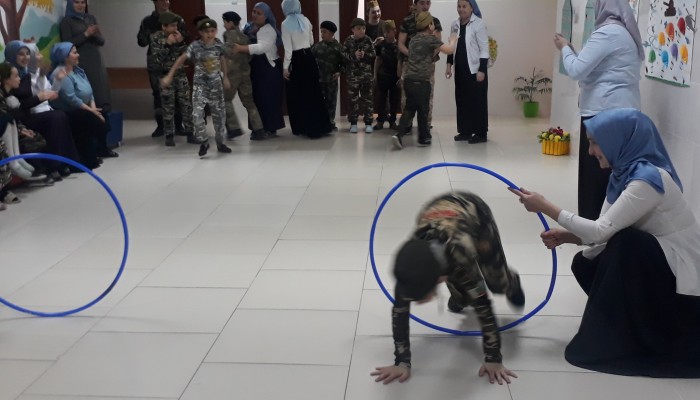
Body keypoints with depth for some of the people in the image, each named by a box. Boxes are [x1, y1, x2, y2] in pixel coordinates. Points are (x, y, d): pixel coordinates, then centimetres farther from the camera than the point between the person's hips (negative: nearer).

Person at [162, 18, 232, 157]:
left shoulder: (219, 44, -6)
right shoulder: (195, 46, -15)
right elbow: (181, 59, -13)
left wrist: (225, 77, 19)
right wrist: (169, 76, -18)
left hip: (216, 84, 3)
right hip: (200, 84, -3)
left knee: (219, 113, 9)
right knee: (197, 114, -14)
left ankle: (220, 143, 25)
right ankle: (204, 142, 3)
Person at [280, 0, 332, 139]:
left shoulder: (286, 24, -10)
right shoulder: (306, 21, 4)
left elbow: (288, 48, -12)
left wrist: (285, 67, -7)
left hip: (297, 60, -5)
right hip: (309, 57, 5)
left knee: (297, 95, 6)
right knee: (313, 92, 11)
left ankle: (302, 128, 11)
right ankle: (320, 127, 13)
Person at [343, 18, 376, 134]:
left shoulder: (368, 40, 1)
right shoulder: (348, 41, -2)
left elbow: (374, 55, -2)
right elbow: (343, 55, -9)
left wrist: (365, 55, -19)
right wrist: (353, 56, -22)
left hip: (367, 74, 1)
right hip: (353, 74, -1)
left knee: (368, 98, 4)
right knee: (353, 99, 5)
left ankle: (368, 123, 11)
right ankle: (353, 123, 14)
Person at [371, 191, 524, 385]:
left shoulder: (461, 255, -47)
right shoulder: (411, 261, -38)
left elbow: (484, 308, -38)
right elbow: (400, 310, -29)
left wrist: (493, 359, -31)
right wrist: (402, 362, -28)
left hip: (474, 211, -2)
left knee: (497, 283, 7)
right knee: (459, 294, -2)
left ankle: (511, 283, 42)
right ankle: (461, 297, 34)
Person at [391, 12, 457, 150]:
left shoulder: (414, 39, 16)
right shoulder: (431, 39, -6)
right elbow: (449, 50, -7)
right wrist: (453, 39, 11)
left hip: (408, 80, 6)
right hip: (421, 81, -6)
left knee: (409, 109, 11)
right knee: (422, 110, 8)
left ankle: (399, 135, -5)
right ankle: (423, 138, 20)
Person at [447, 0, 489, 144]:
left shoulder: (479, 24, -9)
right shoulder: (455, 25, 9)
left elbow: (484, 49, -11)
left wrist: (482, 70, -16)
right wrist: (449, 65, 8)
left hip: (475, 69, -6)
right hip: (460, 69, 6)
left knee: (477, 101, -2)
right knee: (461, 100, 9)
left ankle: (480, 133, 6)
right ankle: (465, 131, 19)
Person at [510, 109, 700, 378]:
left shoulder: (648, 179, -27)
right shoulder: (625, 172, 1)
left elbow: (603, 231, -28)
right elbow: (607, 231, 1)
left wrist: (546, 208, -24)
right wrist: (566, 236, -16)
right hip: (656, 260, 9)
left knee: (624, 243, -30)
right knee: (584, 264, 0)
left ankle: (627, 339, -13)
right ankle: (642, 323, 13)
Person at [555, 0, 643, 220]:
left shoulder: (607, 32, -12)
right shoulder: (625, 33, 18)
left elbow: (576, 70, -15)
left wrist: (565, 48, 2)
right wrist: (572, 50, 16)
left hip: (604, 114, -9)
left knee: (593, 176, -4)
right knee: (610, 175, 11)